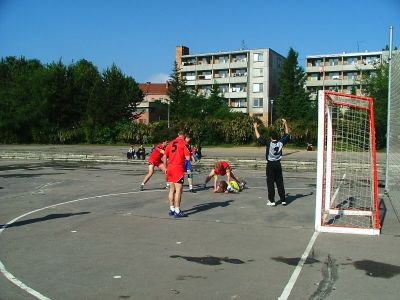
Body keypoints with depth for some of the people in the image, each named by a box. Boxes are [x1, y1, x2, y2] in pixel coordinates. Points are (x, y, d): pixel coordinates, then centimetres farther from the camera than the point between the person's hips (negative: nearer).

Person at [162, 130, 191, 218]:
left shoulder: (171, 143, 13)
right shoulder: (183, 143, -5)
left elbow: (164, 157, 12)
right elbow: (188, 157, -12)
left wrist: (166, 168, 20)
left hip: (170, 168, 7)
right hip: (178, 169, -7)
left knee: (172, 189, 13)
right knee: (178, 190, -5)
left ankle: (172, 209, 19)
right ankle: (177, 211, -5)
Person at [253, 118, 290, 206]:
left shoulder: (269, 143, -14)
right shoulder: (281, 143, -4)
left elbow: (259, 138, -13)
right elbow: (286, 135, 10)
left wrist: (255, 128, -4)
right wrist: (285, 124, 17)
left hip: (270, 165, -4)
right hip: (278, 164, 4)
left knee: (270, 183, 1)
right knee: (280, 183, 10)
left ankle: (272, 201, 1)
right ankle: (283, 200, 13)